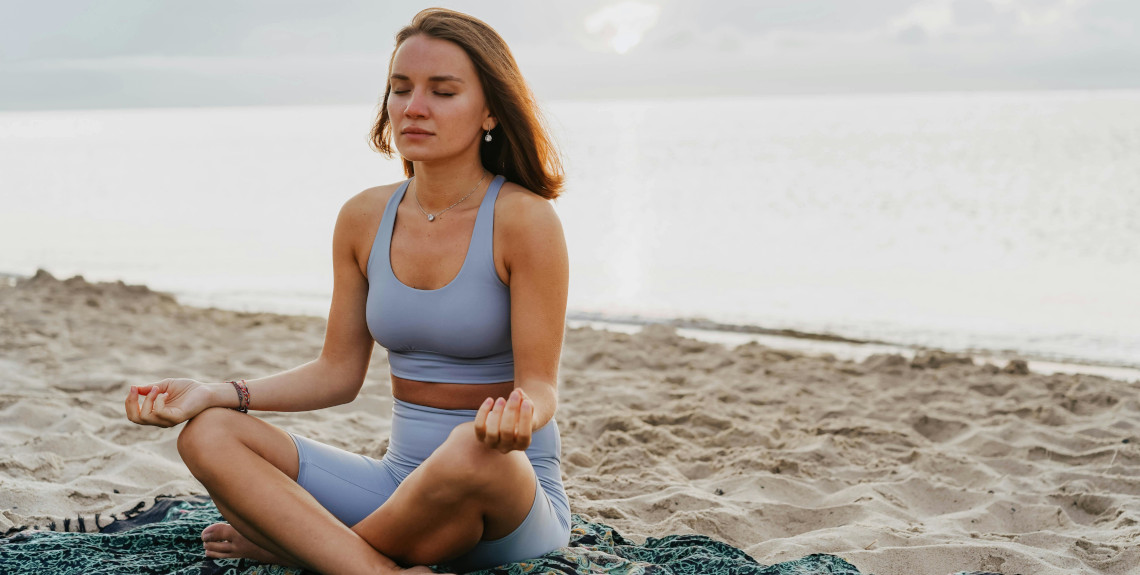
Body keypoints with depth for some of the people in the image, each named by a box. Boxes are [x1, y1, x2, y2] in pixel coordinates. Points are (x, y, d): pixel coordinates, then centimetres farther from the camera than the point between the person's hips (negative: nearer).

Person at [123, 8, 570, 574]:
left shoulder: (524, 219, -12)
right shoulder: (364, 218, 4)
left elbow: (540, 385, -13)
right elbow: (338, 372, 9)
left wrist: (516, 418, -37)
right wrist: (216, 394, -4)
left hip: (516, 496, -4)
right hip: (400, 482, 5)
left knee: (472, 449, -40)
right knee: (208, 435, -13)